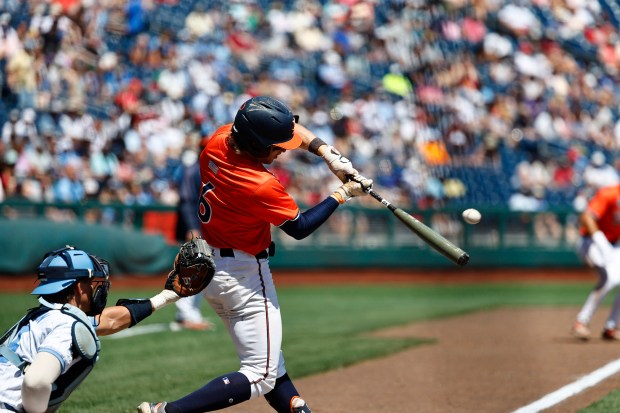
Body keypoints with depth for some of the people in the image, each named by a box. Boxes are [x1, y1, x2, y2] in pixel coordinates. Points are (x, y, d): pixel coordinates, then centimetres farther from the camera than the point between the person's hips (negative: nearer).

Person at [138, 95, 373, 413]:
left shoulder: (219, 140, -7)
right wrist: (342, 194, -5)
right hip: (244, 276, -10)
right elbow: (300, 227, -12)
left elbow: (288, 127, 7)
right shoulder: (262, 187, -30)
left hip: (209, 268, 10)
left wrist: (327, 154, -3)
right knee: (260, 377, -5)